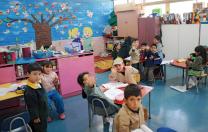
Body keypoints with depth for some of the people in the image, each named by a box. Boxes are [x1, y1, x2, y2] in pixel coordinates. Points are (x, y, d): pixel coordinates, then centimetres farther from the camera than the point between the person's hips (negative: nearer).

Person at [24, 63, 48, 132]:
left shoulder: (39, 84, 0)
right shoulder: (29, 91, -31)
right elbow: (32, 106, -27)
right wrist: (35, 117, -21)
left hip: (43, 114, 9)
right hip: (38, 116, -9)